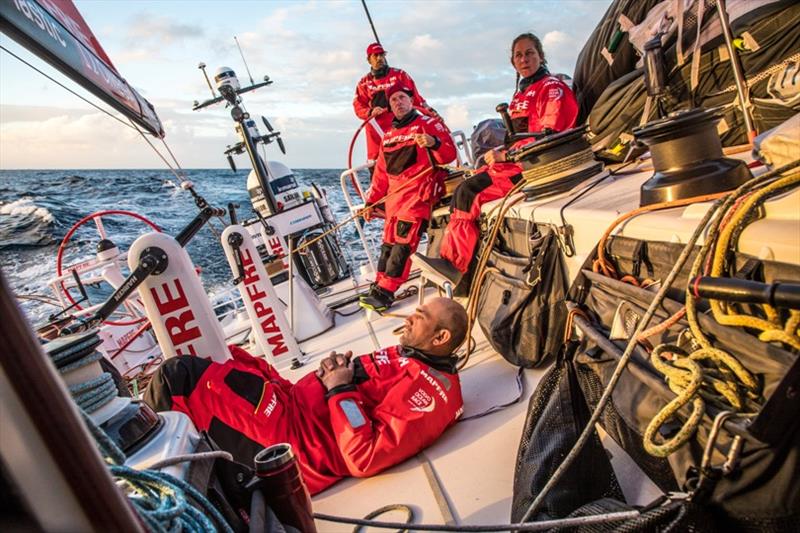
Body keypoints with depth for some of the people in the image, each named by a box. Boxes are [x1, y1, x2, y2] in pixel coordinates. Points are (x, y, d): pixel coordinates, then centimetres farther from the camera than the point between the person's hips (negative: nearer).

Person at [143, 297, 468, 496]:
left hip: (292, 441, -10)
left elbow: (364, 458, -26)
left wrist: (339, 390, -18)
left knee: (177, 376, -9)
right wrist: (338, 368, -2)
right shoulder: (409, 357, 11)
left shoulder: (428, 389, -19)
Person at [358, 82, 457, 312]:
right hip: (394, 195, 7)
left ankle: (384, 292, -16)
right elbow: (381, 172, 25)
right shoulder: (389, 135, 23)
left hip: (419, 191, -7)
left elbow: (450, 154, -6)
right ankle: (379, 287, 13)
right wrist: (371, 200, 22)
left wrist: (434, 143, -26)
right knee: (388, 241, 6)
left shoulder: (428, 123, 4)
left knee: (403, 240, -16)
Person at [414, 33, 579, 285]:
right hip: (516, 160, 8)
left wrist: (505, 154, -18)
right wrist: (500, 153, 4)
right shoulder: (522, 93, 23)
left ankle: (456, 265, -20)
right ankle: (449, 258, -16)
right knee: (463, 190, -11)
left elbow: (548, 135, -16)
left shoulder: (552, 87, -4)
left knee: (469, 192, -23)